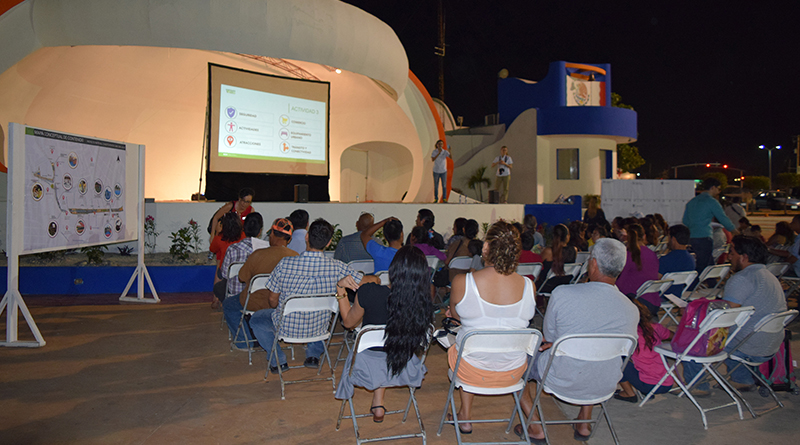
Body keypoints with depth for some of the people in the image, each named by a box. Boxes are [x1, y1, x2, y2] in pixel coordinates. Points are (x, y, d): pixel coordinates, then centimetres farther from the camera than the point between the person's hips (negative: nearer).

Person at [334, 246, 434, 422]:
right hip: (405, 371, 2)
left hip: (369, 368, -1)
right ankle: (377, 405, 42)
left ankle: (378, 407, 51)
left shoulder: (368, 293, -30)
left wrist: (341, 292, 4)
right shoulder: (423, 301, -23)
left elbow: (348, 322, -9)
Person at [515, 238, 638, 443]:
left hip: (562, 381, -4)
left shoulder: (562, 293, -22)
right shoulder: (632, 310, -11)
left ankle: (535, 428, 22)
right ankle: (584, 424, 40)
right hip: (605, 387, 4)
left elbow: (549, 336, -7)